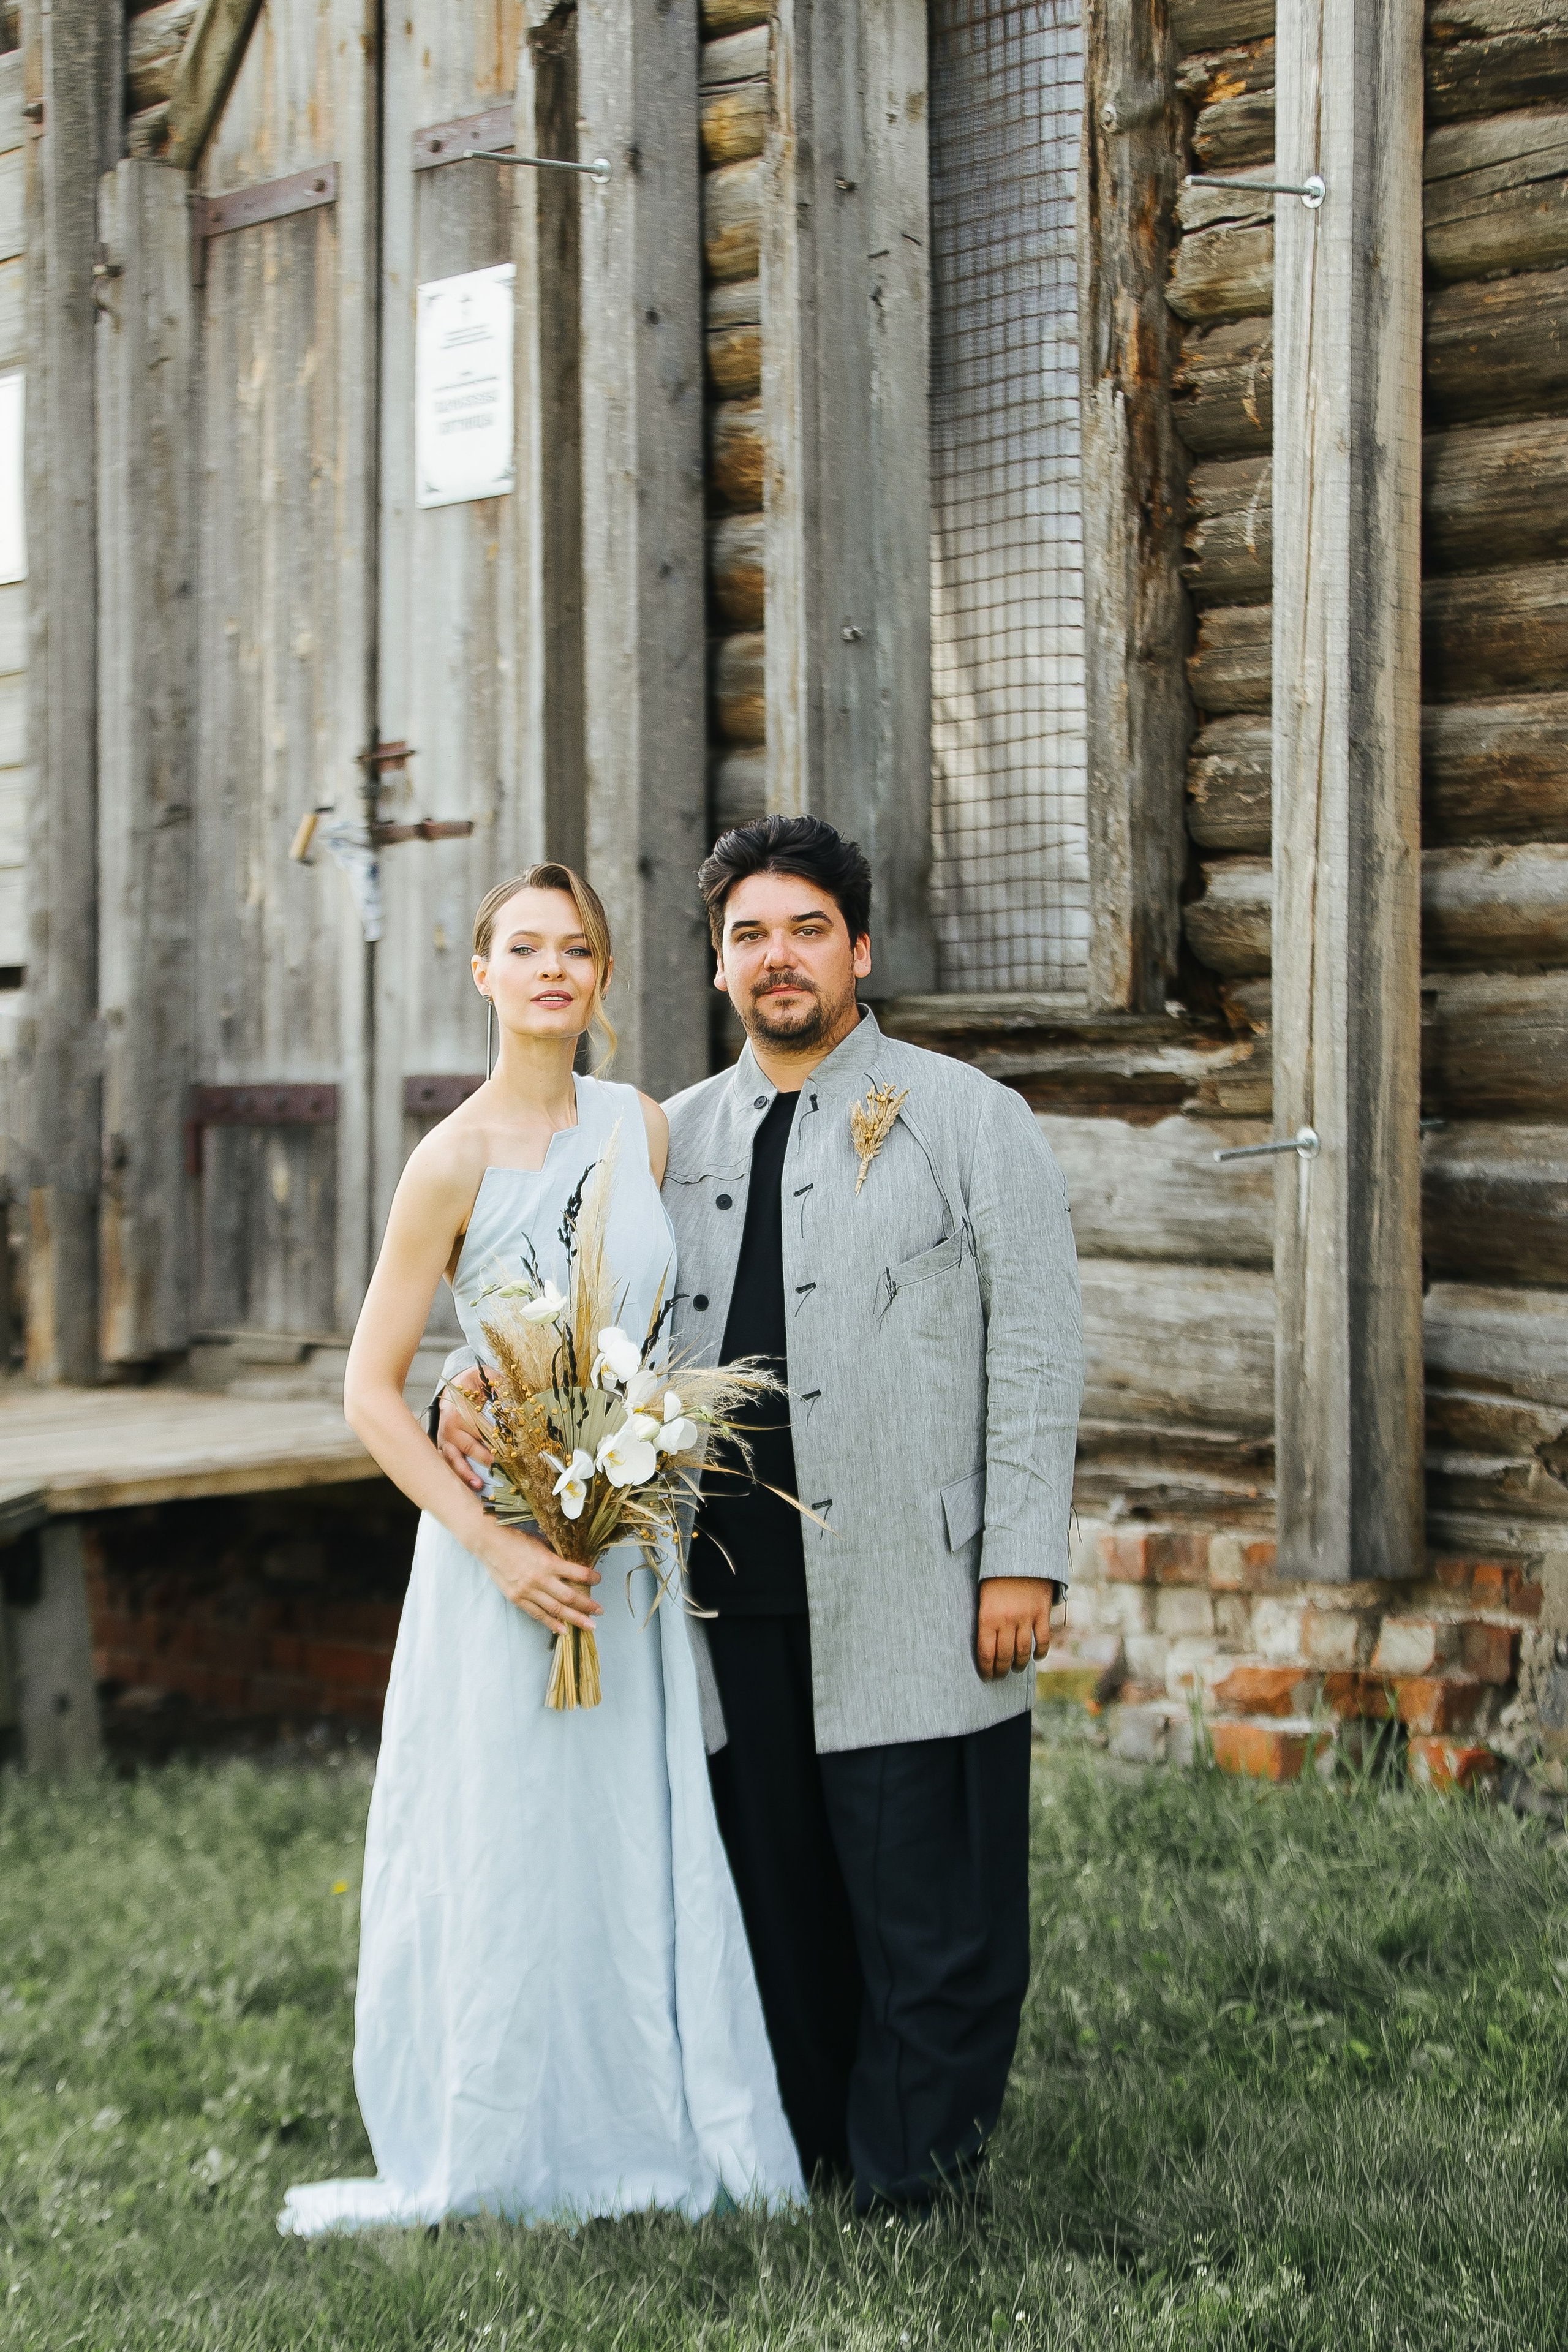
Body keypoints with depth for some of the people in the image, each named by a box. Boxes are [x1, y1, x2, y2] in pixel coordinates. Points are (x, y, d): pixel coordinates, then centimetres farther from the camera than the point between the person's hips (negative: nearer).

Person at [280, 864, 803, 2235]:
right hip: (507, 1544, -4)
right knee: (507, 1845, 4)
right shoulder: (457, 1159, -11)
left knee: (645, 1839, 10)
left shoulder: (643, 1128, 4)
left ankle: (650, 2129, 24)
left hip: (634, 1546, 5)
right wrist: (494, 1543, -17)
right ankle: (490, 2157, 19)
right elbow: (371, 1390, -10)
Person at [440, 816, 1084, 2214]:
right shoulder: (677, 1137, 15)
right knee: (775, 1901, 10)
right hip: (733, 1596, 4)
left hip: (915, 1600, -4)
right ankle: (800, 2161, 23)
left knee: (927, 1913, -1)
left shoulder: (971, 1120, 3)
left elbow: (1039, 1351, -1)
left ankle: (913, 2182, 12)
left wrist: (1024, 1561, -8)